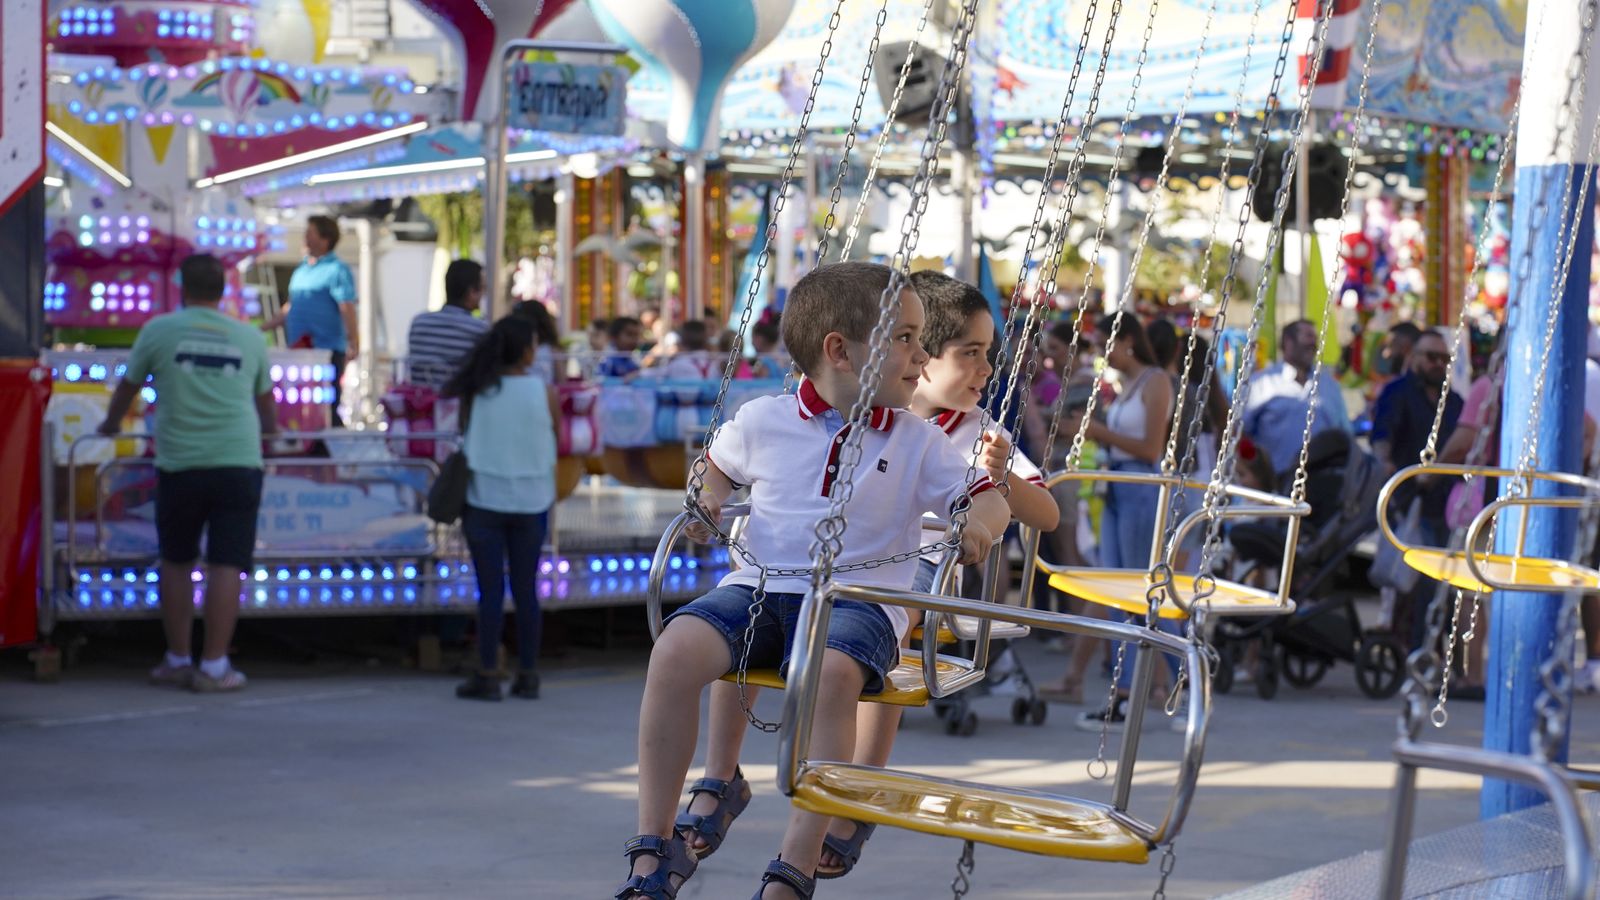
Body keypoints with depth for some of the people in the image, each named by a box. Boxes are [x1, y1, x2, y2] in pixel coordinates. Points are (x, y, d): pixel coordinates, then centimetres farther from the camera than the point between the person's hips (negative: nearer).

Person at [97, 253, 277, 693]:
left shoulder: (159, 330, 4)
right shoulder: (250, 338, 11)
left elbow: (128, 386, 18)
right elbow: (266, 404, 26)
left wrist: (111, 423, 39)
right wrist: (268, 431, 48)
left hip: (179, 464, 0)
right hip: (238, 463, 0)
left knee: (176, 562, 14)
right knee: (226, 566, -1)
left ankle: (177, 660, 19)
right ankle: (214, 667, -2)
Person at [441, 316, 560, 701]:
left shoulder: (475, 391, -6)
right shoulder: (545, 392, -7)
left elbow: (465, 434, 4)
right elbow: (556, 439, 4)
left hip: (485, 500, -1)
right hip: (531, 501, 1)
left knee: (491, 590, 2)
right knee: (526, 589, 9)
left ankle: (487, 676, 2)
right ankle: (528, 676, 13)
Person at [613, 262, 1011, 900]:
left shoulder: (917, 444, 8)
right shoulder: (762, 422, 8)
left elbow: (988, 498, 10)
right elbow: (719, 463, 28)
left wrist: (979, 526, -12)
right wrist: (709, 503, 8)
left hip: (860, 597, -1)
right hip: (761, 588, 2)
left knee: (832, 672, -37)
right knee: (676, 649, -28)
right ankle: (655, 847, -18)